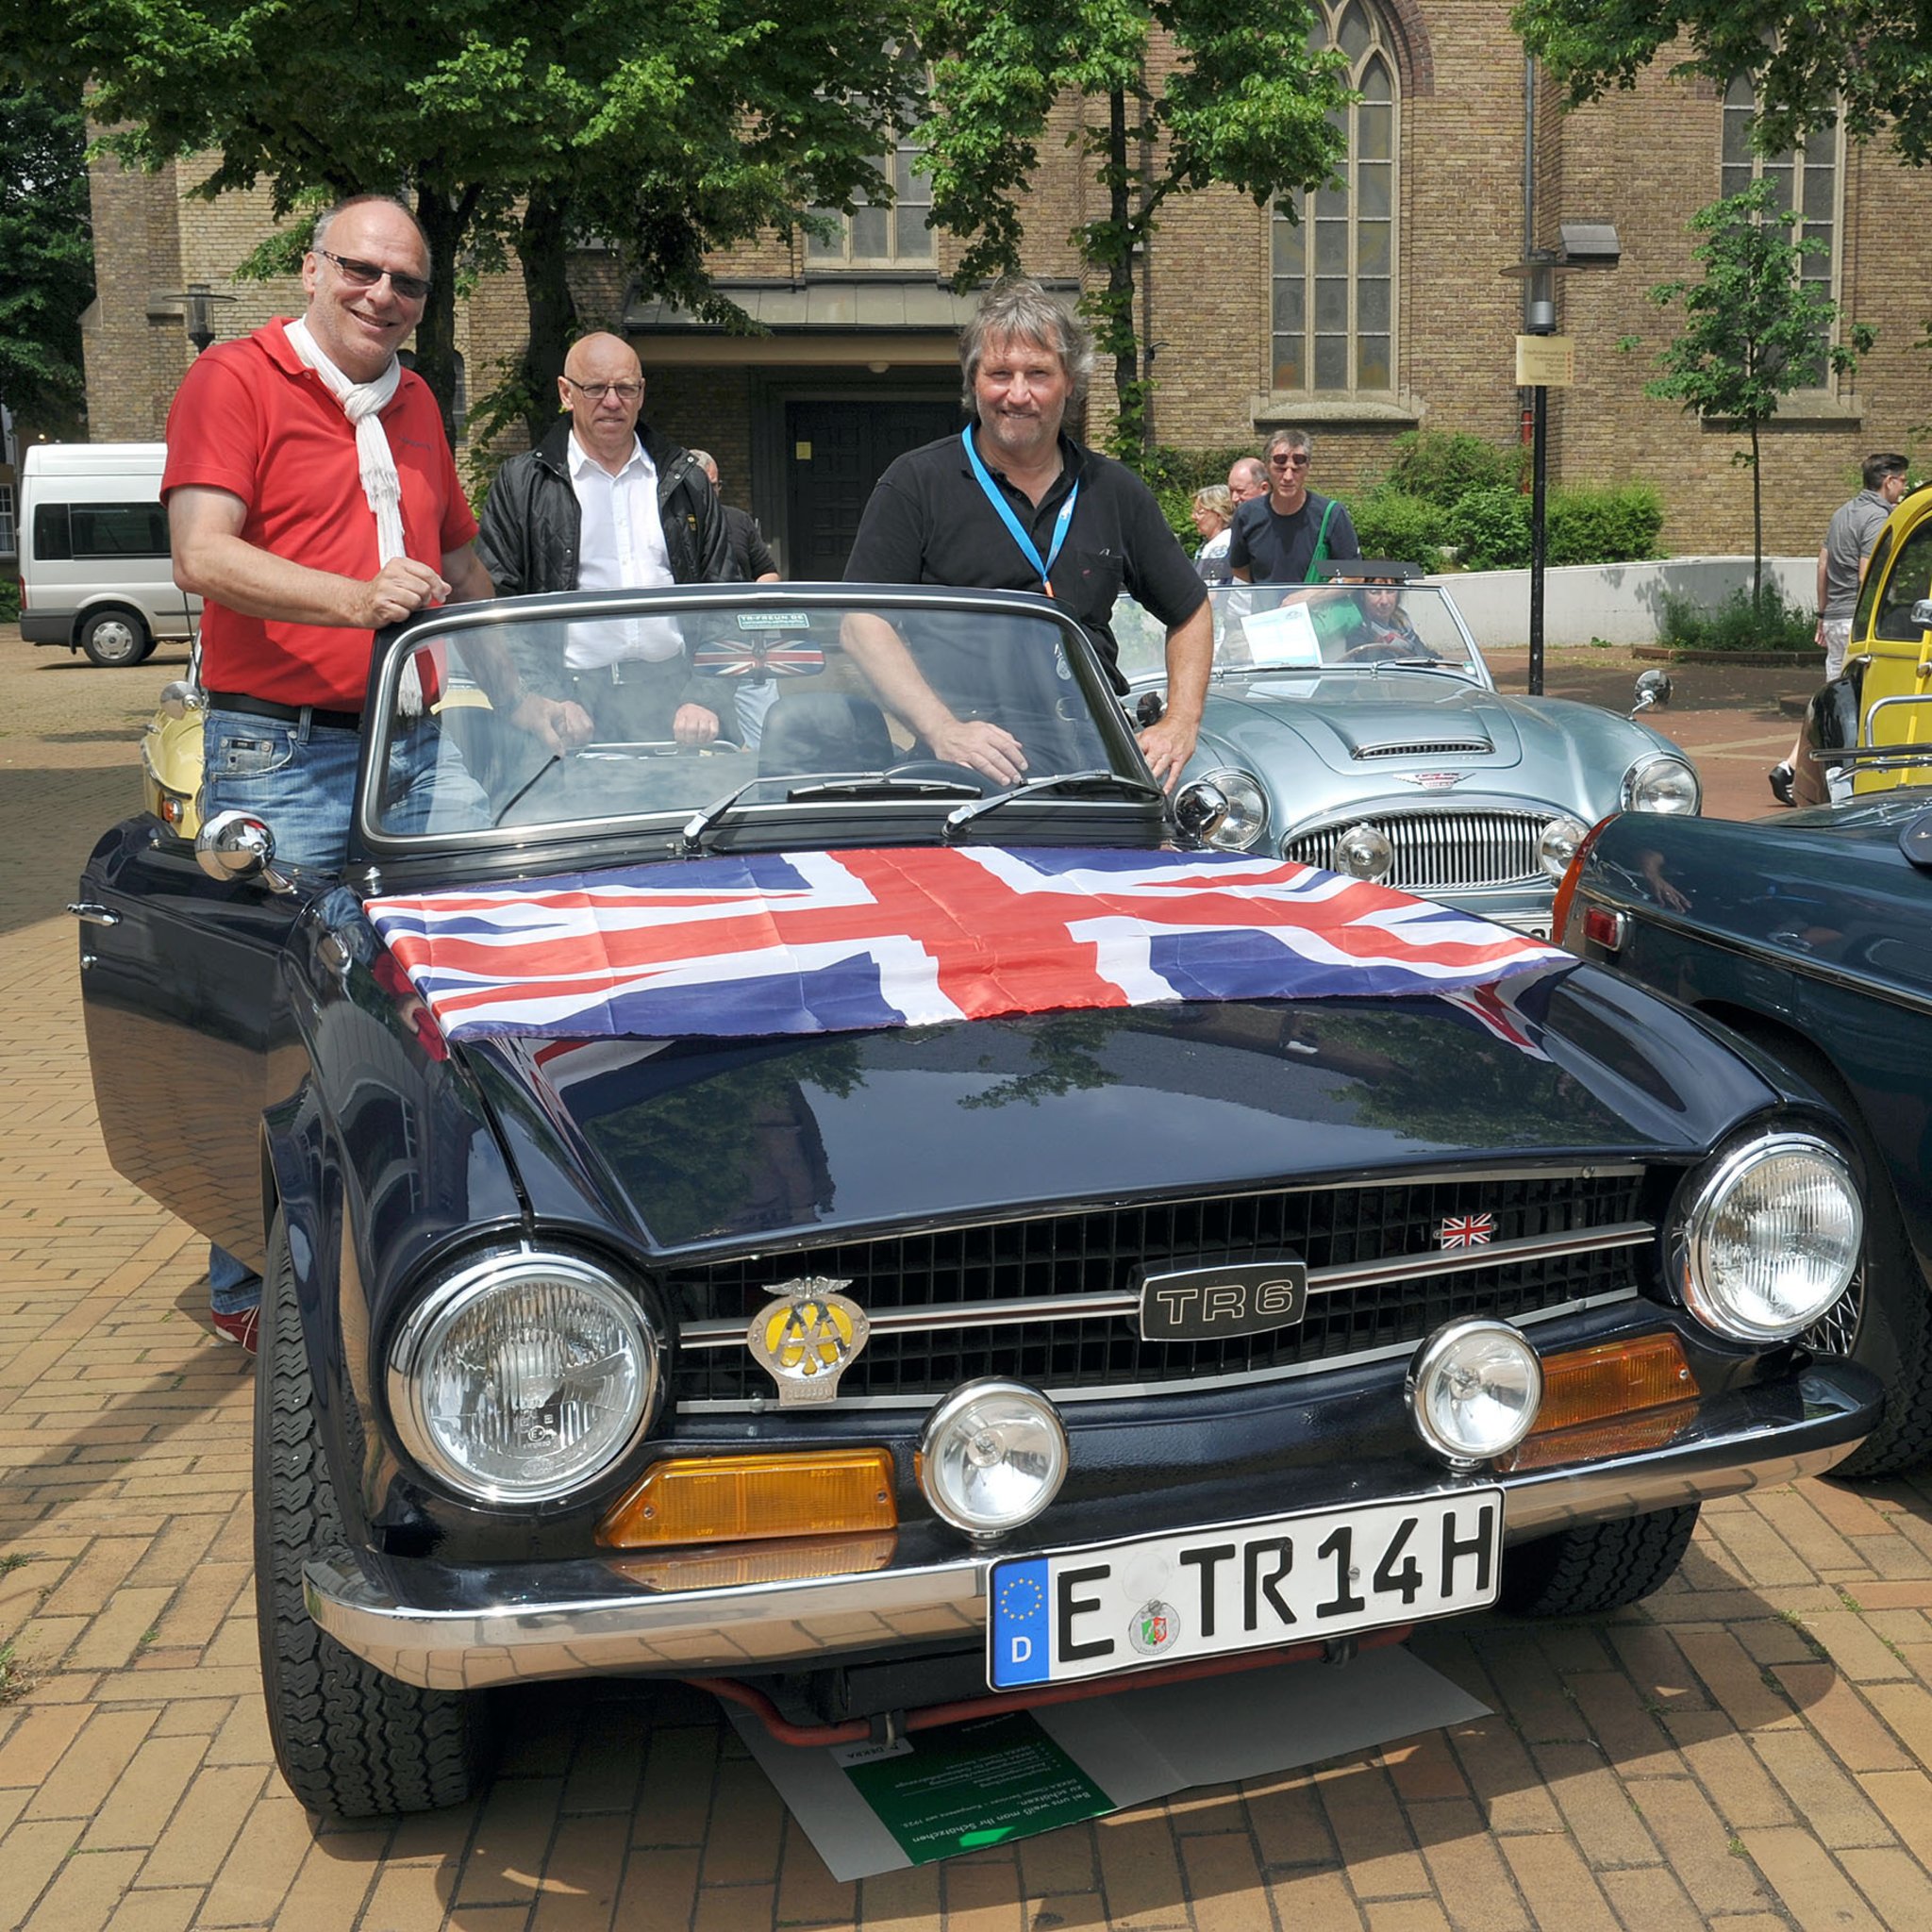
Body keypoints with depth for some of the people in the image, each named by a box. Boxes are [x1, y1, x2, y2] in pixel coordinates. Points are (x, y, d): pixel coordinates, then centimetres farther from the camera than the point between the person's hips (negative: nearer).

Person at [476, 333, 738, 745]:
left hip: (672, 694, 2)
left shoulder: (686, 482, 16)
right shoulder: (520, 484, 9)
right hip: (574, 692, -1)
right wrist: (550, 701, -9)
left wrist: (703, 699, 1)